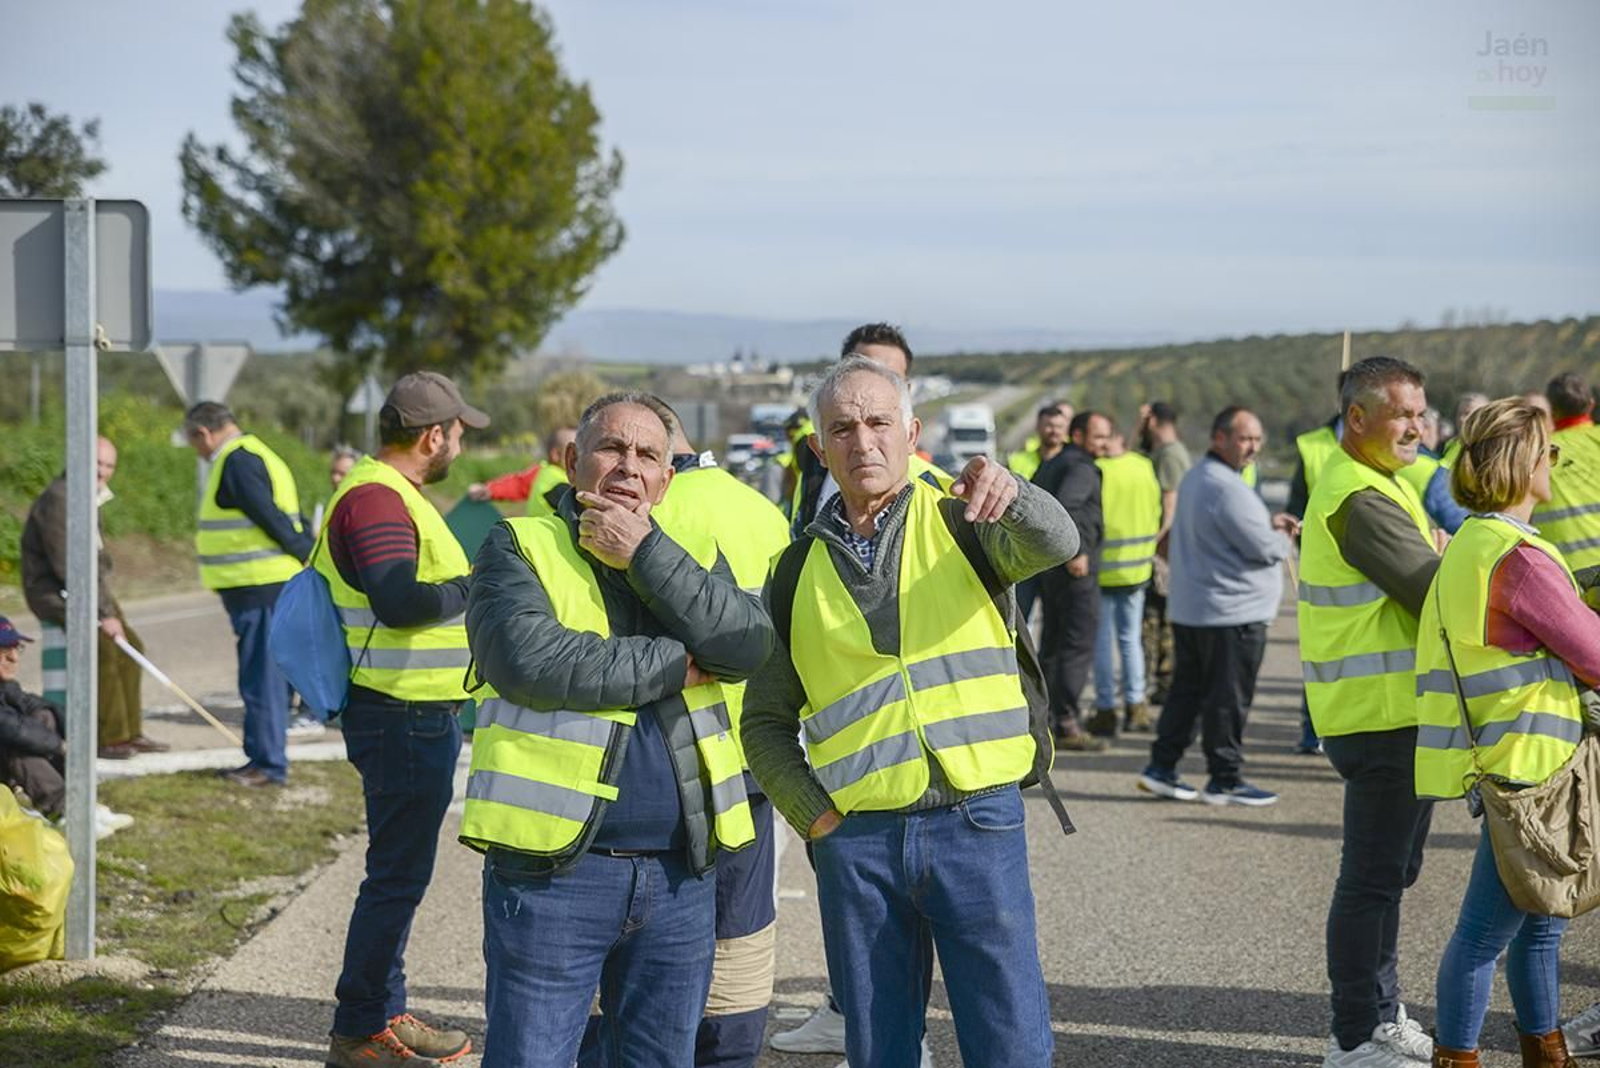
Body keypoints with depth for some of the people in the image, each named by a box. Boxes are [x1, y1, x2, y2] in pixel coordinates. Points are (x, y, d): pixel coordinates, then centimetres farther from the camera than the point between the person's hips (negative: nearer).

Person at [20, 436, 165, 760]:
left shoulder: (92, 498, 10)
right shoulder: (58, 498, -21)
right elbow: (66, 566, -26)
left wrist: (108, 605, 8)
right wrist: (103, 613, -24)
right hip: (55, 593, -10)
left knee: (130, 647, 9)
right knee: (103, 649, -23)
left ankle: (129, 732, 17)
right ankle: (108, 738, -17)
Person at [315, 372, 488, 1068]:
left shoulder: (385, 494, 16)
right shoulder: (376, 499, -19)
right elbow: (400, 601, -31)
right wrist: (474, 587, -17)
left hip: (416, 716, 11)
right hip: (403, 718, -11)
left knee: (397, 872, 18)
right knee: (398, 875, -3)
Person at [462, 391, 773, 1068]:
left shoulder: (692, 554, 14)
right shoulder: (519, 549, 1)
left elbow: (748, 645, -6)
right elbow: (531, 661, -18)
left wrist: (643, 553, -11)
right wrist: (678, 663, -10)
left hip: (681, 877, 5)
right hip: (553, 870, -4)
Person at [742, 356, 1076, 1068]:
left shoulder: (959, 521, 4)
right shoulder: (800, 568, 10)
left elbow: (1054, 543, -19)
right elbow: (766, 720, 16)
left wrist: (1010, 494, -40)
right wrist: (813, 814, 2)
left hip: (977, 822, -2)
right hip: (857, 840, 3)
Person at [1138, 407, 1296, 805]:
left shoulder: (1195, 477, 13)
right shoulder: (1227, 488, -20)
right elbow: (1264, 549, -19)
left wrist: (1267, 523, 13)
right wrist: (1282, 539, 3)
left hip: (1189, 608, 10)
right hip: (1231, 612, -10)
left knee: (1187, 690, 15)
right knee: (1228, 699, 0)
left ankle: (1162, 767, 17)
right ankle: (1225, 780, 6)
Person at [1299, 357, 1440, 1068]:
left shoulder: (1363, 484, 17)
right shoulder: (1362, 498, -19)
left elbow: (1418, 584, 17)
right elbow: (1436, 592, -21)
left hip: (1396, 709, 11)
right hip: (1383, 714, -11)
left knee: (1387, 873, 19)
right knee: (1373, 879, -4)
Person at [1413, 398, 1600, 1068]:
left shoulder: (1470, 543, 11)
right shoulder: (1520, 558, -19)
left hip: (1514, 761, 10)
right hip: (1525, 763, -10)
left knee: (1539, 920, 19)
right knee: (1486, 929, -3)